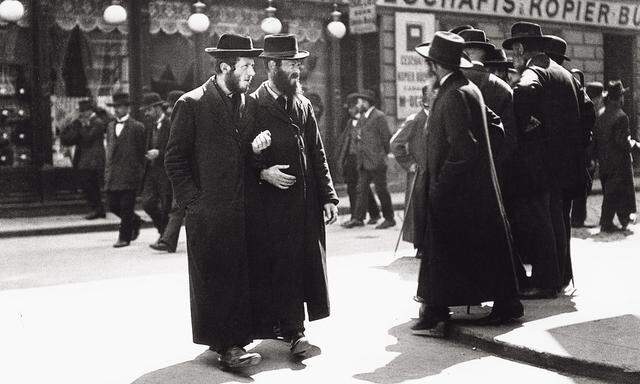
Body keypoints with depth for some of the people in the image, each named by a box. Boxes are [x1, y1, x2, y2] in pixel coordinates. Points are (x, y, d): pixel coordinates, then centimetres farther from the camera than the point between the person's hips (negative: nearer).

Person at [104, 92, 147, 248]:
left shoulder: (137, 127, -3)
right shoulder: (110, 126, 16)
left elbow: (143, 151, -2)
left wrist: (140, 171, -4)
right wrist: (107, 171, 14)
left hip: (129, 173, -6)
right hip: (112, 175, 6)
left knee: (126, 207, -5)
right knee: (113, 205, 7)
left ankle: (124, 237, 5)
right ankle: (135, 222, 29)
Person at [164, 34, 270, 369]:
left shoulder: (249, 105, 12)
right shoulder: (191, 104, -4)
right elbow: (174, 159, -3)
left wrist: (254, 150, -3)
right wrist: (192, 201, -8)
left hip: (241, 211, 5)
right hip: (207, 213, -5)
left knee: (241, 277, 5)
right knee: (213, 278, 0)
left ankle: (234, 340, 15)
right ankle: (224, 345, 6)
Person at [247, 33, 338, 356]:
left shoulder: (303, 106, 13)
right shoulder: (252, 106, -4)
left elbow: (318, 155, 13)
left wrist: (328, 196, 7)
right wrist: (263, 172, -18)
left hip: (303, 205, 5)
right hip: (268, 206, -4)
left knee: (298, 266, 4)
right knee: (266, 266, -1)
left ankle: (293, 330, 11)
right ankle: (265, 324, 10)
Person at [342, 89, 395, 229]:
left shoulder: (379, 116, -8)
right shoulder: (361, 118, 18)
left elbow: (386, 137, -9)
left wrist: (383, 154, -3)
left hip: (377, 162, -8)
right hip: (363, 162, 8)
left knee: (381, 190, -2)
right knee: (361, 190, 4)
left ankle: (389, 219, 6)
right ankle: (359, 219, 6)